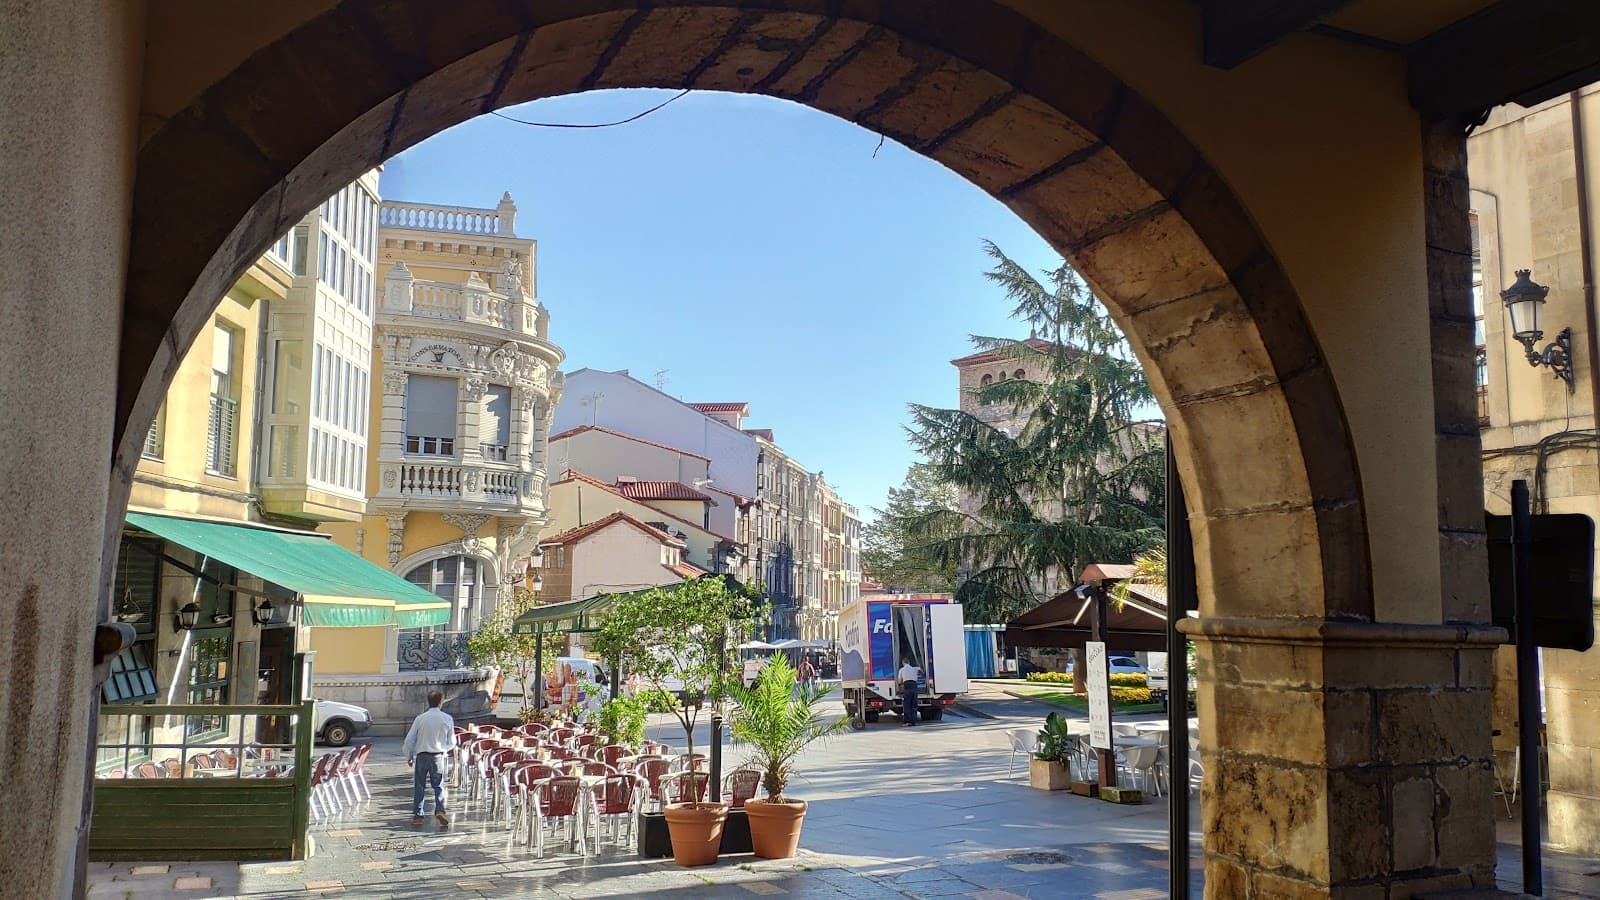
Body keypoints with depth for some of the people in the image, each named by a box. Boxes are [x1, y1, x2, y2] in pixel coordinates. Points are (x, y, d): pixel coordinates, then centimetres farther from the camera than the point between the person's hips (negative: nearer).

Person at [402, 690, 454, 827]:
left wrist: (409, 757, 12)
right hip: (438, 756, 0)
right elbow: (452, 743, 5)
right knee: (439, 785, 6)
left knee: (418, 786, 9)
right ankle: (440, 810, -13)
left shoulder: (421, 718, -3)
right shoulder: (447, 719, -1)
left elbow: (409, 740, -1)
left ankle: (417, 815, 9)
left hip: (421, 755, 0)